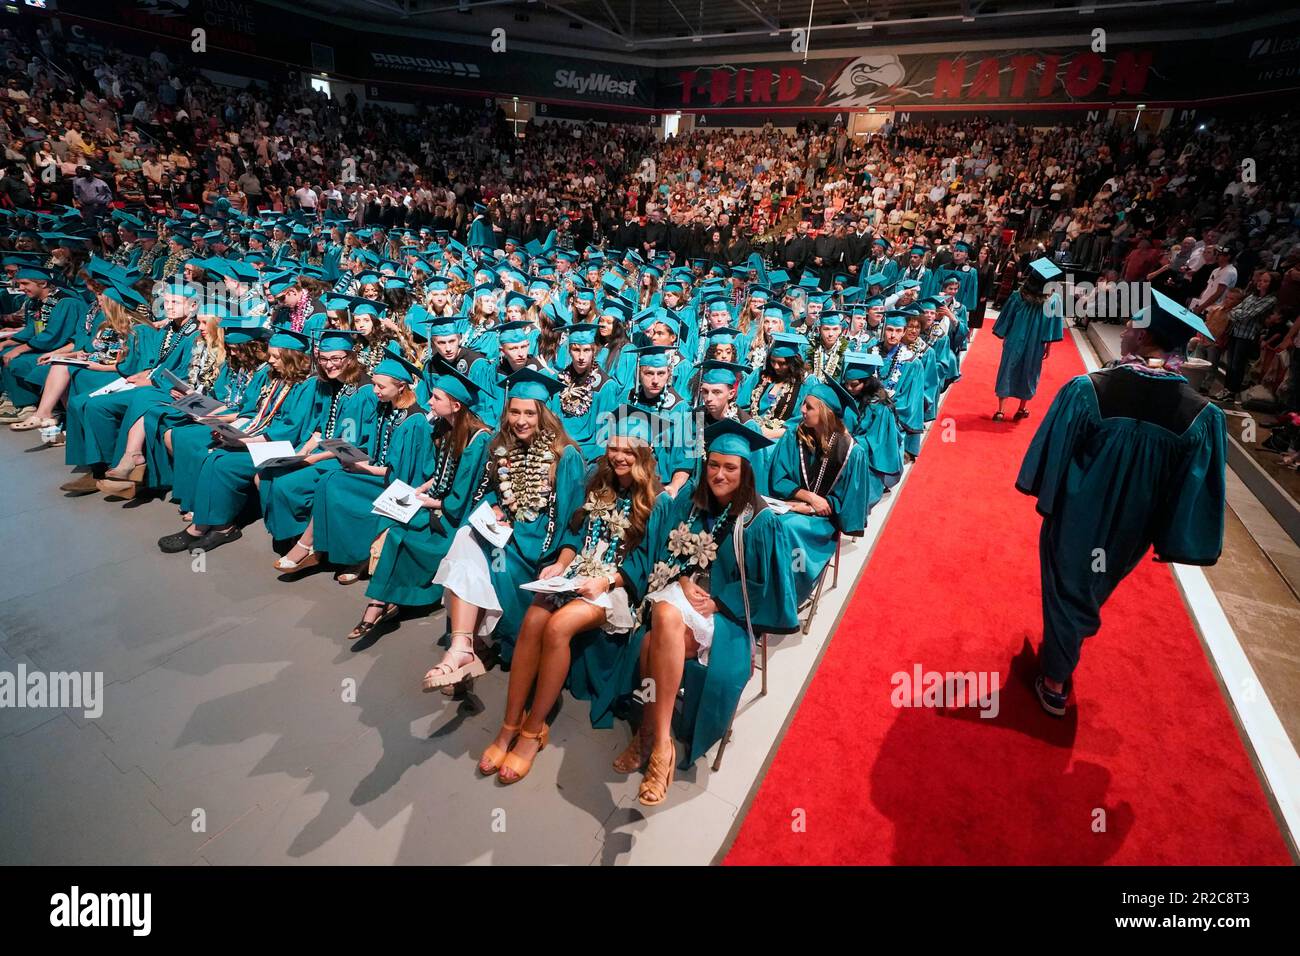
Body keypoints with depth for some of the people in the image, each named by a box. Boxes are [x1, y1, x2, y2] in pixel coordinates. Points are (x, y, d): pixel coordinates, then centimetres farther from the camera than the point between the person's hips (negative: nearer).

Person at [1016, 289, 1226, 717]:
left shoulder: (1086, 390, -25)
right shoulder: (1203, 415, -18)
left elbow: (1051, 455, -14)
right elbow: (1192, 491, -11)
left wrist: (1046, 494, 4)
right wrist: (1170, 539, 2)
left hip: (1077, 517, -3)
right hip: (1133, 527, 3)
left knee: (1066, 589, 18)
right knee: (1092, 589, 30)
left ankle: (1056, 685, 29)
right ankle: (1070, 639, 57)